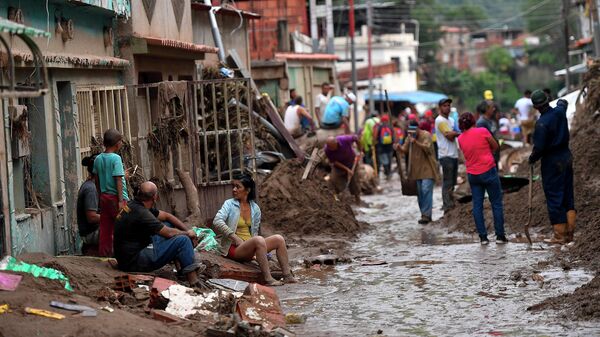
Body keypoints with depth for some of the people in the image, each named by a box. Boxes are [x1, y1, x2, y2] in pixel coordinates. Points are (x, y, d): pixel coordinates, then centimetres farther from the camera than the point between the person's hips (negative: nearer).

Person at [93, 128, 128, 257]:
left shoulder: (98, 159, 6)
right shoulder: (116, 158, -13)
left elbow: (97, 180, 13)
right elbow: (118, 180, -16)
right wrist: (121, 200, -16)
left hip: (104, 197, 7)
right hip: (116, 197, -7)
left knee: (105, 229, 9)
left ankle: (104, 253, 11)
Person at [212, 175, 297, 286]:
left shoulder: (255, 208, 11)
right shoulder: (229, 204, -4)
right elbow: (217, 221, -20)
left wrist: (254, 252, 3)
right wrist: (236, 238, -24)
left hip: (250, 248, 6)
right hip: (233, 248, -6)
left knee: (279, 239, -9)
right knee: (259, 240, -33)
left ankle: (287, 276, -13)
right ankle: (268, 279, -36)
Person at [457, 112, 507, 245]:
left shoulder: (460, 138, 2)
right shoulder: (482, 131, -10)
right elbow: (495, 146, 1)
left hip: (472, 174, 4)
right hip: (488, 171, -4)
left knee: (477, 206, 8)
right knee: (496, 203, 6)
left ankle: (483, 237, 4)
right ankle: (500, 236, 6)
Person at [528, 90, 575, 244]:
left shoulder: (542, 123, -22)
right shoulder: (560, 112, -2)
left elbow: (539, 147, -22)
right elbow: (563, 103, 25)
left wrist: (532, 159, -3)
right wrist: (561, 102, 48)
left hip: (551, 161, -7)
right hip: (566, 157, 7)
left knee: (554, 198, 0)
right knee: (568, 196, 12)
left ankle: (560, 235, 2)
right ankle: (570, 233, 13)